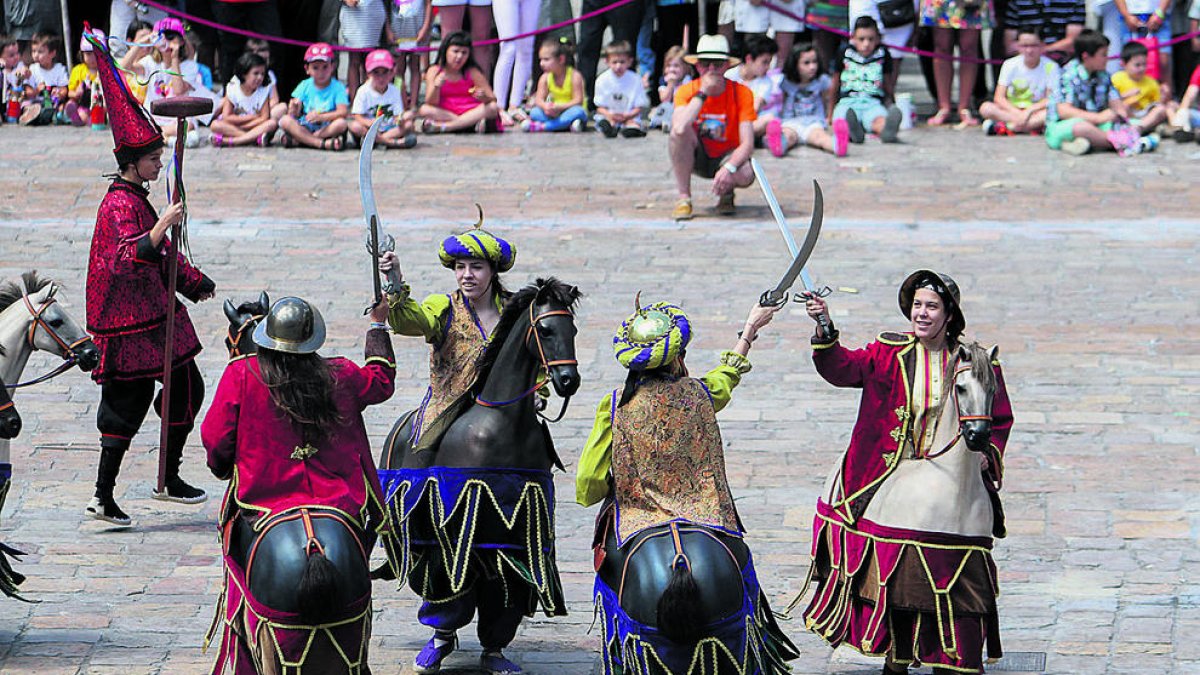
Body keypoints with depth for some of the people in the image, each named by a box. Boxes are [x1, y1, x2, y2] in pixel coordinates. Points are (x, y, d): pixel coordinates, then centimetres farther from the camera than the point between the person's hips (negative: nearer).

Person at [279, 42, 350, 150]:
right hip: (305, 127, 2)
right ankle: (322, 143, -36)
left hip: (326, 128, -2)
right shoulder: (305, 86, 6)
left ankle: (295, 140, -31)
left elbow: (342, 112, -15)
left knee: (341, 123, -33)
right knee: (285, 121, -24)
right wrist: (293, 110, -24)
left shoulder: (337, 87, -1)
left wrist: (321, 117, -28)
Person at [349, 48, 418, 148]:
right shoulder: (363, 91, -6)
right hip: (369, 129, -2)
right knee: (354, 126, -32)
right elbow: (357, 116, -10)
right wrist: (368, 122, -31)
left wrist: (400, 120, -27)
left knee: (408, 125, -21)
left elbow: (397, 116, -2)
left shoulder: (394, 91, 1)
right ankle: (392, 142, -36)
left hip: (389, 127, 2)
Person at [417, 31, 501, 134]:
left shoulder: (472, 72, -2)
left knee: (493, 108, -28)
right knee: (424, 109, -27)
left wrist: (484, 97, -28)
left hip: (472, 113, 1)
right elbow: (431, 104, -8)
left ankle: (441, 126, -33)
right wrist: (436, 86, -28)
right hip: (446, 114, 0)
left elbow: (493, 100, -3)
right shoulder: (434, 71, -2)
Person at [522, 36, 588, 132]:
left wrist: (559, 107, -33)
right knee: (534, 112, -20)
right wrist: (545, 106, -32)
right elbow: (539, 99, -7)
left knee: (578, 112, -37)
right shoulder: (545, 78, 0)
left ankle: (542, 126, -42)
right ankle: (567, 124, -36)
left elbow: (578, 101, -19)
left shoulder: (574, 76, -14)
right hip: (554, 114, 4)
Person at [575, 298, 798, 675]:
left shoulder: (615, 407, -6)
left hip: (636, 532, -1)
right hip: (710, 527, 1)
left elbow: (587, 490, -5)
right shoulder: (700, 396, -1)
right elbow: (728, 375, 25)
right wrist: (751, 329, 43)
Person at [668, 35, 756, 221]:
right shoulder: (686, 91, -13)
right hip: (696, 157, 1)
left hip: (726, 157, -1)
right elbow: (680, 129, -34)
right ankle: (684, 198, -20)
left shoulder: (742, 93, -15)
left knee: (746, 175, -35)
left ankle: (726, 193, 4)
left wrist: (729, 168, -40)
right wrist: (703, 93, -29)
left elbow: (747, 144, -22)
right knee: (679, 130, -31)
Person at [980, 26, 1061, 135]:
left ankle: (1005, 127, -31)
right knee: (986, 108, -27)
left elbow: (1051, 99, -11)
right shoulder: (1010, 64, -3)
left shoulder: (1050, 67, -6)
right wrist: (1018, 113, -24)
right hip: (1012, 109, 1)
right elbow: (999, 97, -8)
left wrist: (1029, 110, -24)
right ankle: (1032, 127, -30)